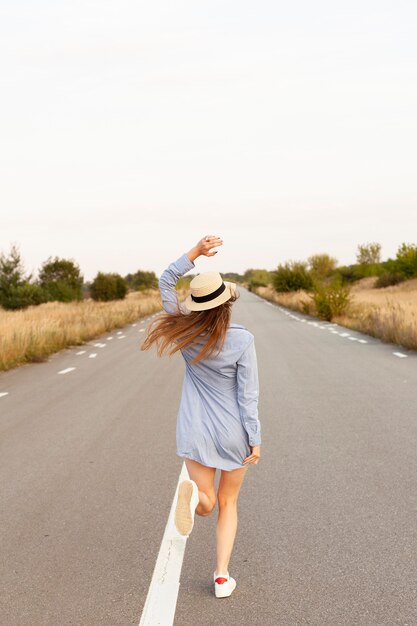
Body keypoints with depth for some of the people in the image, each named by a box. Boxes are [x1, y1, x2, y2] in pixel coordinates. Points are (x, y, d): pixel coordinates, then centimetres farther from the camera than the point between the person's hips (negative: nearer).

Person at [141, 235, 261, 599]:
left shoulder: (186, 331, -8)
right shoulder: (242, 339, -18)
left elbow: (166, 283, 3)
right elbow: (248, 395, -15)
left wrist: (196, 252, -7)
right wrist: (255, 440, -7)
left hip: (196, 433, 2)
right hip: (234, 434, -1)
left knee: (207, 506, 10)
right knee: (228, 503, 18)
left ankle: (192, 494, -27)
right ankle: (222, 577, 10)